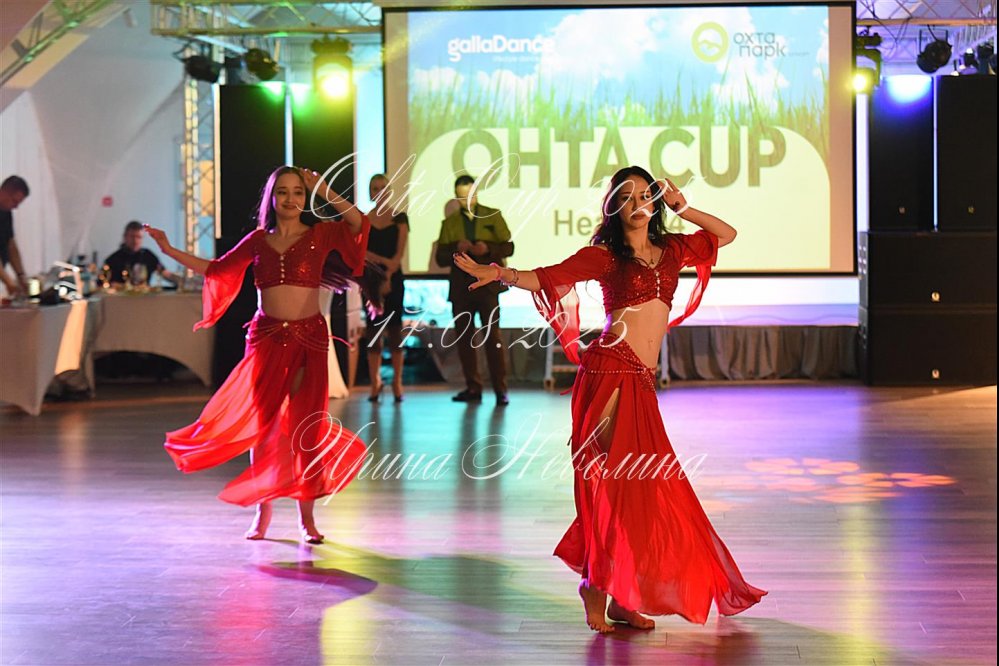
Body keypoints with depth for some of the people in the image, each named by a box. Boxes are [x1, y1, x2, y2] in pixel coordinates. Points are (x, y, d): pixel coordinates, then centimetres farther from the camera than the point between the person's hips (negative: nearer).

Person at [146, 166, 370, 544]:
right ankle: (263, 510, 16)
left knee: (304, 425, 0)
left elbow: (359, 222, -11)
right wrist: (170, 250, 14)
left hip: (309, 338, -2)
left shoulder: (319, 235, 3)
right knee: (261, 423, 4)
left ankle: (307, 517, 8)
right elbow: (216, 269, 17)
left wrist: (323, 190, -11)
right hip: (266, 337, 2)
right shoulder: (258, 240, 9)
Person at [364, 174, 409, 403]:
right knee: (374, 329, 0)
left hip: (394, 278, -1)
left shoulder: (399, 218, 4)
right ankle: (375, 383, 2)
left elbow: (399, 252, -4)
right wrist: (383, 261, -16)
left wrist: (388, 277, -14)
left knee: (394, 328, -3)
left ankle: (397, 383, 0)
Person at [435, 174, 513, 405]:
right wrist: (456, 248, -13)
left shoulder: (493, 216, 8)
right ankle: (473, 388, 11)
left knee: (493, 338, -9)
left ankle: (500, 389, -7)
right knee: (465, 339, 4)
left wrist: (488, 249, -16)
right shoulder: (449, 222, 12)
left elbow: (508, 247, 2)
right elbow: (441, 257, 7)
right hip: (460, 288, 3)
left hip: (487, 285, -3)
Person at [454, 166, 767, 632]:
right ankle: (597, 586, 2)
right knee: (612, 480, -10)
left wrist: (680, 207, 18)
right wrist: (500, 274, -24)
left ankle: (620, 597, 11)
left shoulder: (671, 249, 18)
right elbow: (548, 278, -8)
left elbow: (726, 234, 30)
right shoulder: (605, 254, 3)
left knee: (639, 486, 4)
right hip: (610, 373, -6)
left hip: (642, 383, 6)